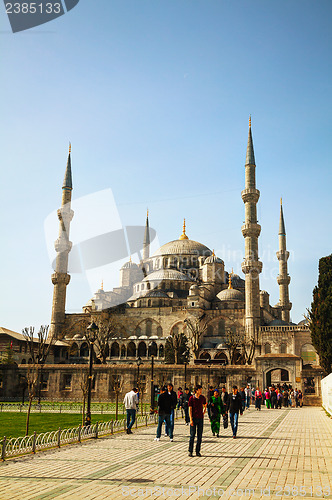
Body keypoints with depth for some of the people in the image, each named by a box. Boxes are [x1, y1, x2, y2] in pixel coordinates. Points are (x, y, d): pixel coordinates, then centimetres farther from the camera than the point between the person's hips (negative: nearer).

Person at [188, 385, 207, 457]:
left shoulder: (202, 398, 5)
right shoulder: (191, 398, -5)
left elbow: (205, 406, 22)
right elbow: (190, 409, -6)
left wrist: (203, 414, 8)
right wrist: (191, 419, -11)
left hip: (200, 418, 3)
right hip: (194, 418, -3)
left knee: (199, 435, 5)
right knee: (192, 435, 0)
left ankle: (198, 451, 14)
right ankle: (190, 451, 9)